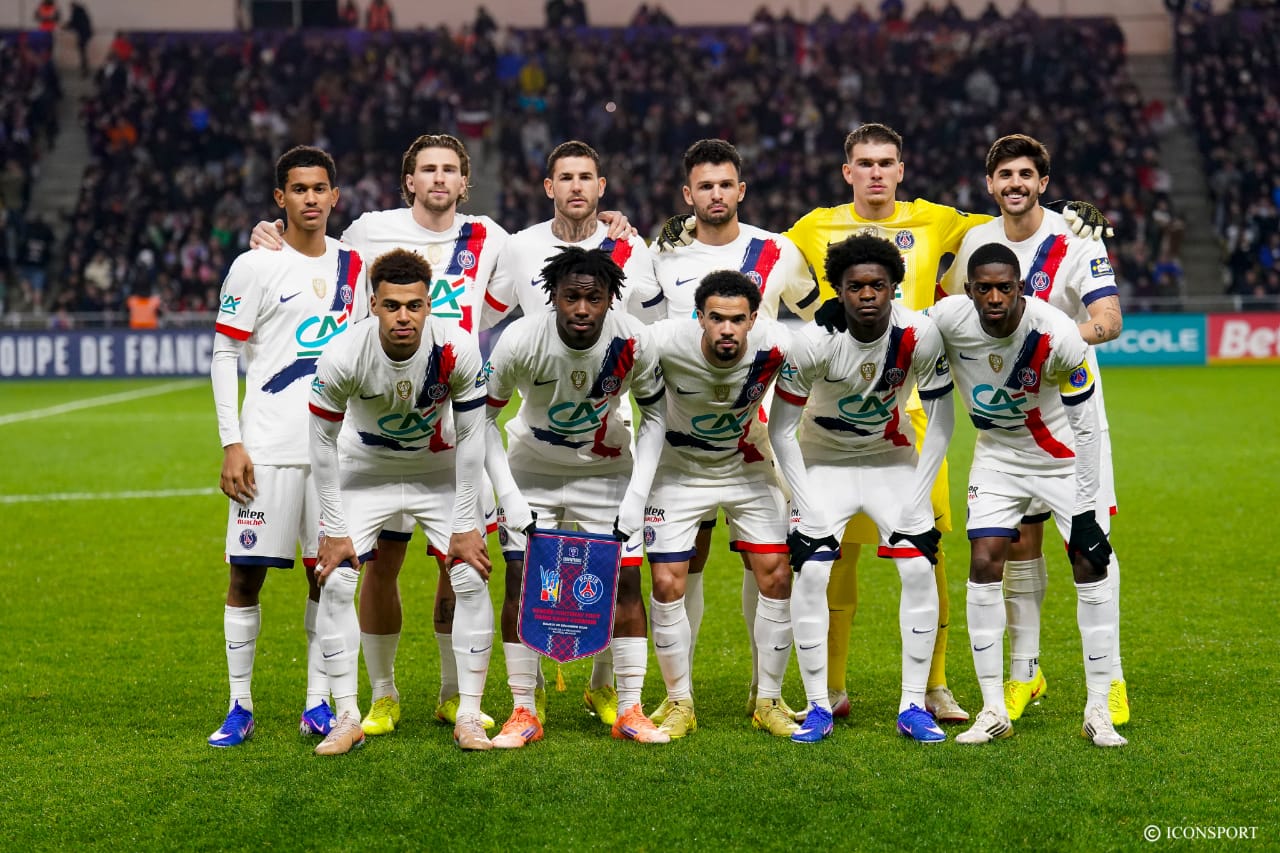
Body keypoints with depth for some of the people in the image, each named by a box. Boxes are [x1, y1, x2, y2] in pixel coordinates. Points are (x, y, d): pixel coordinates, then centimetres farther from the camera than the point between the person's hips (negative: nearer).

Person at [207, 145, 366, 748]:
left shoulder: (352, 266, 11)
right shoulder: (255, 267, -2)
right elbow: (224, 356, -2)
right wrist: (230, 443, -9)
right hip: (267, 447, -4)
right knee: (246, 574, -2)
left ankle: (318, 706, 13)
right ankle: (239, 708, 6)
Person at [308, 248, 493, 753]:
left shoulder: (458, 351, -28)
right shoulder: (342, 359, -29)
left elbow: (470, 436, -15)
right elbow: (323, 442, -15)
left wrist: (465, 525, -14)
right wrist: (334, 530, -12)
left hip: (441, 469, 0)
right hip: (366, 470, 0)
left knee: (471, 579, -11)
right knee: (335, 582, -12)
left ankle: (468, 716, -1)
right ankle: (347, 718, -2)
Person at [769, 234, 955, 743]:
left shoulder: (920, 334, -23)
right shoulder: (814, 341, -27)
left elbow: (941, 418, -11)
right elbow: (781, 428, -16)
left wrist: (919, 495, -14)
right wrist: (806, 504, -19)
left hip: (892, 456, 1)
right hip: (824, 458, -1)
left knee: (919, 570, -10)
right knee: (811, 573, -14)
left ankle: (913, 706, 0)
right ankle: (818, 707, -2)